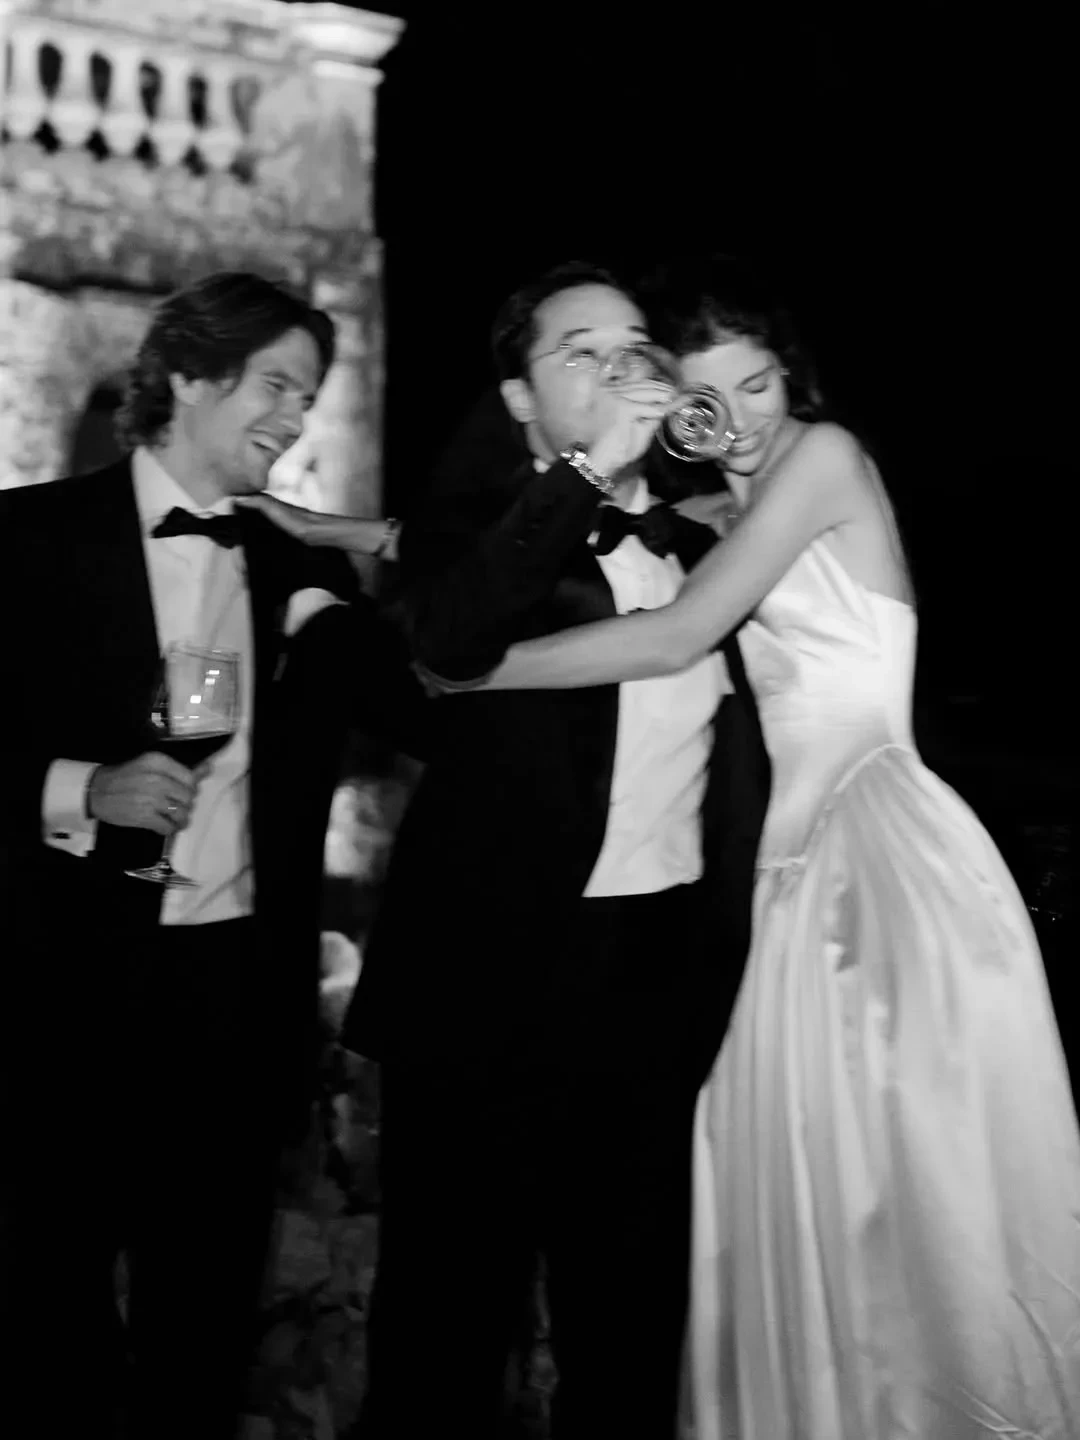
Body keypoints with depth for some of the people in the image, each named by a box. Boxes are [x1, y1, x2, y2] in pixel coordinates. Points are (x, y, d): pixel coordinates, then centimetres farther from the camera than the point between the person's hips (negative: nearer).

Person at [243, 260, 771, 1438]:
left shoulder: (689, 528, 11)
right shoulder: (483, 518, -1)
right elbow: (445, 633, -25)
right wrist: (588, 472, -23)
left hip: (668, 962, 5)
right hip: (503, 957, -4)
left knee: (630, 1300, 15)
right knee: (453, 1298, 4)